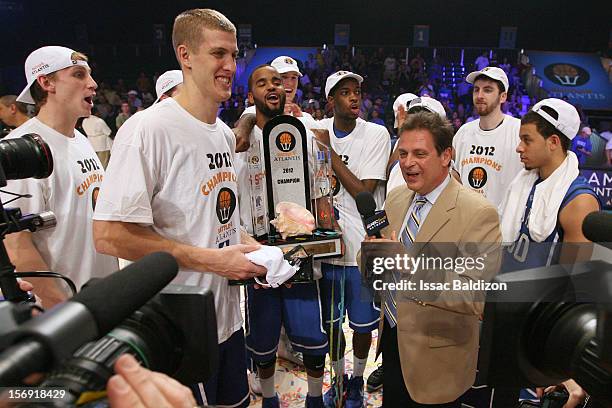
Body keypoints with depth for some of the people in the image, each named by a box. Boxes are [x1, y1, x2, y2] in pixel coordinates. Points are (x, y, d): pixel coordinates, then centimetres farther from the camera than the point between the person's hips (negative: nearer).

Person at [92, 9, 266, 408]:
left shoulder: (225, 134, 8)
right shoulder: (148, 130, -19)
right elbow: (110, 236, -23)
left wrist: (251, 250, 1)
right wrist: (213, 260, -22)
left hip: (228, 316, 8)